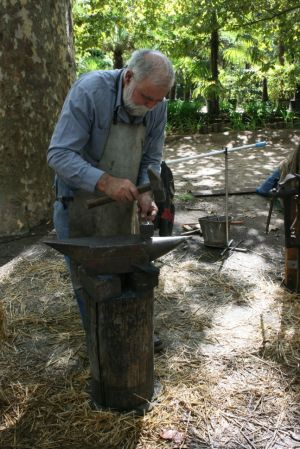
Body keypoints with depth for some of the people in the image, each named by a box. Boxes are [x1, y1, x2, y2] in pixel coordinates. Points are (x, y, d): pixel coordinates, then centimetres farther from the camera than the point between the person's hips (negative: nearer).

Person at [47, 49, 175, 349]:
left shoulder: (157, 106, -8)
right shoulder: (89, 91, -25)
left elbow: (151, 159, 1)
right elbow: (59, 155, -28)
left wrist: (145, 193, -19)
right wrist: (105, 182, -40)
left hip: (123, 207, 5)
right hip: (79, 207, -5)